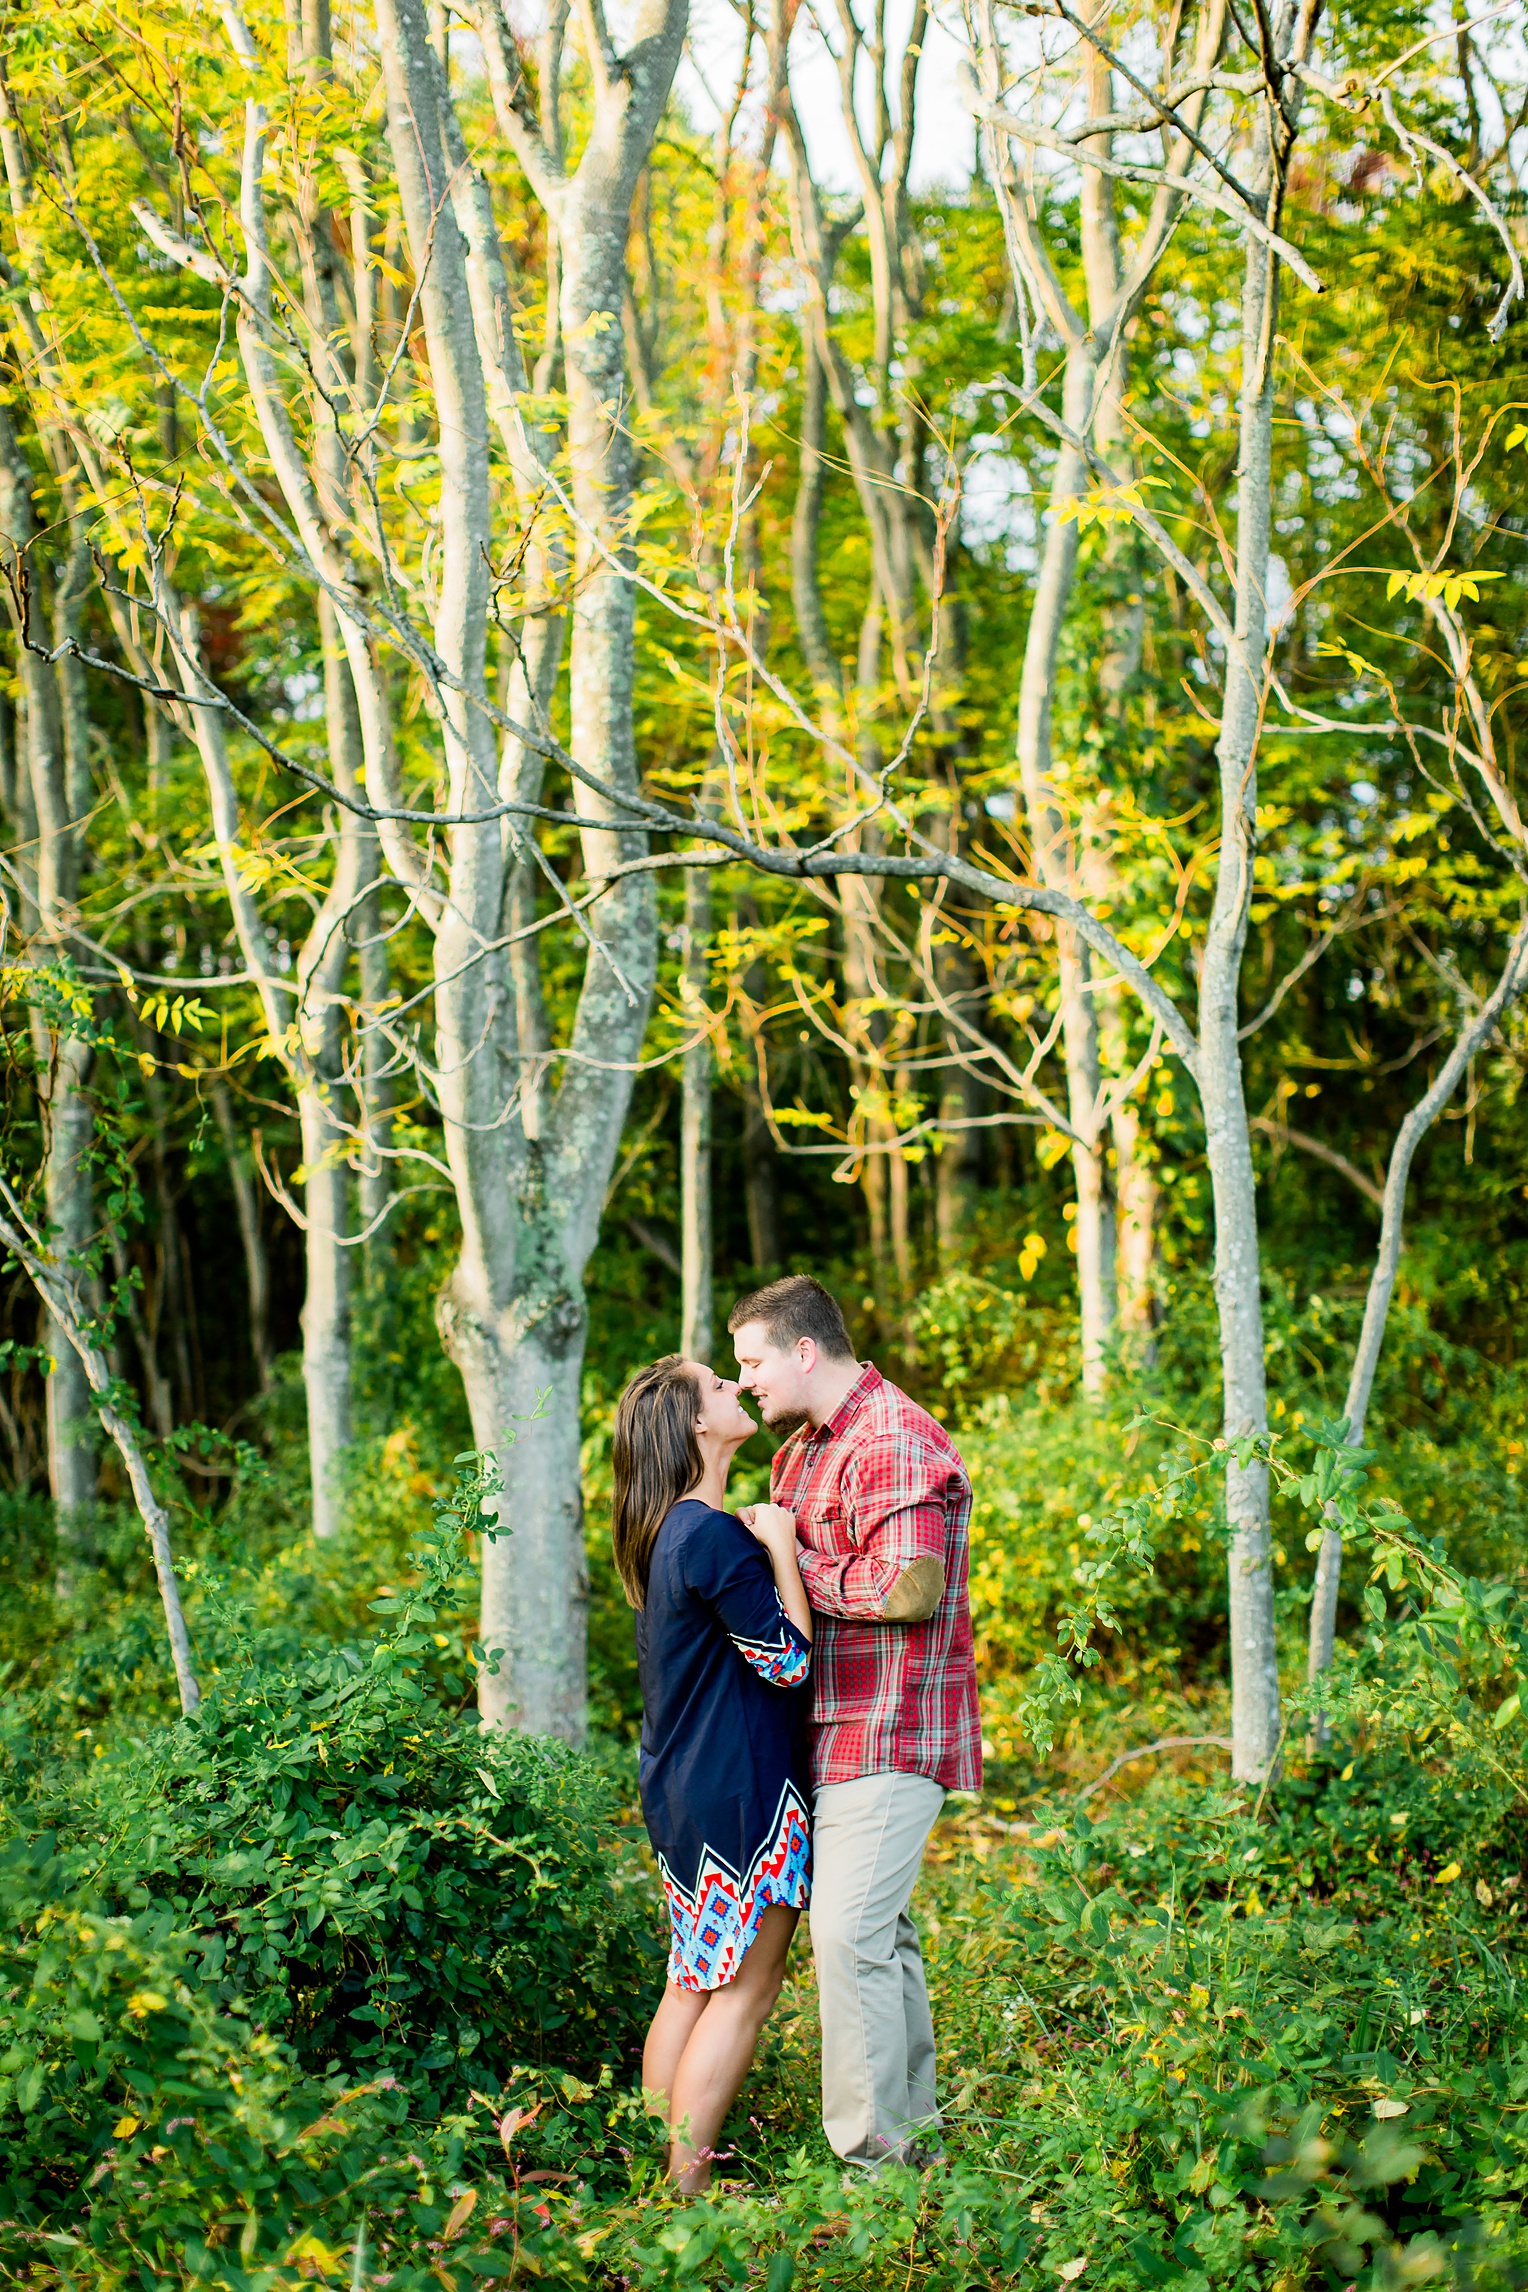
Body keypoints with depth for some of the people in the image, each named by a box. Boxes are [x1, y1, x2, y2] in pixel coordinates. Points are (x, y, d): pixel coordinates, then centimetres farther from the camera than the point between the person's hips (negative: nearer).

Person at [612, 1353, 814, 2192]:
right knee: (744, 1988, -2)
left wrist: (771, 1545, 14)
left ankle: (666, 2171, 21)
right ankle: (687, 2182, 1)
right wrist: (780, 1544, -10)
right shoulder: (712, 1536, -19)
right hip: (741, 1793, -10)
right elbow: (788, 1659, -17)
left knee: (693, 1983, 15)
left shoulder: (666, 1534, 11)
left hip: (681, 1791, 10)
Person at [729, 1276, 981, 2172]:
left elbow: (910, 1589, -24)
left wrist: (789, 1564, -15)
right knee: (881, 1929, 15)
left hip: (892, 1734, -10)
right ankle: (915, 2133, 25)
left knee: (850, 1930, -13)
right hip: (837, 1730, 10)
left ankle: (870, 2155, -8)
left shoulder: (897, 1443, -15)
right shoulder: (802, 1450, 18)